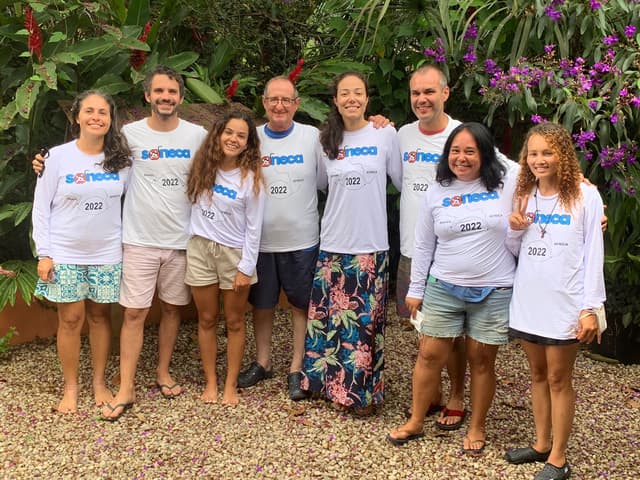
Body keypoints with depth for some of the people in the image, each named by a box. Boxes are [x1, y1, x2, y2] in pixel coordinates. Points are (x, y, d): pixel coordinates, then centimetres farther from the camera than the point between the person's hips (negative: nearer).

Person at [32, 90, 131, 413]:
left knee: (100, 316, 9)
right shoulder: (59, 156, -7)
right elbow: (41, 208, -4)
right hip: (65, 254, -2)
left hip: (107, 254, 2)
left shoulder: (121, 158, 0)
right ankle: (70, 388, 17)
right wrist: (44, 253, -8)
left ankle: (99, 382, 24)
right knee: (71, 319, 3)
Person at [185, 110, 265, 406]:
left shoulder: (251, 179, -8)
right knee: (207, 320, 10)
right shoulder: (203, 167, 1)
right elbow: (192, 203, 15)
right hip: (200, 250, 3)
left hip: (235, 254, -3)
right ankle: (210, 382, 21)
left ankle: (230, 385, 17)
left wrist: (246, 267, -11)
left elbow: (254, 227, -8)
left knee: (234, 322, 7)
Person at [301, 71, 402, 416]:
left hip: (370, 245, -3)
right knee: (330, 315, 7)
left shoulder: (385, 135, -3)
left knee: (366, 320, 2)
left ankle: (363, 391, 16)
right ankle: (333, 383, 23)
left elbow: (402, 180, 1)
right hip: (333, 245, 3)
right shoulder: (327, 141, 6)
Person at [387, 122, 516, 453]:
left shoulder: (507, 185, -3)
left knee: (481, 360, 8)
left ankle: (477, 428, 26)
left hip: (493, 292, -1)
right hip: (443, 289, 2)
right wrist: (415, 289, 9)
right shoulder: (437, 193, 3)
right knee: (430, 355, 6)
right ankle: (415, 422, 23)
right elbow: (423, 245, 9)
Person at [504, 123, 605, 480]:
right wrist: (515, 231, -8)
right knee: (538, 374, 16)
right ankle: (542, 444, 30)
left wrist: (590, 308, -11)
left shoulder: (585, 196, -8)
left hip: (564, 304, -5)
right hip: (527, 301, 5)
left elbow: (593, 255, -8)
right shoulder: (524, 196, 7)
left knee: (559, 380, 5)